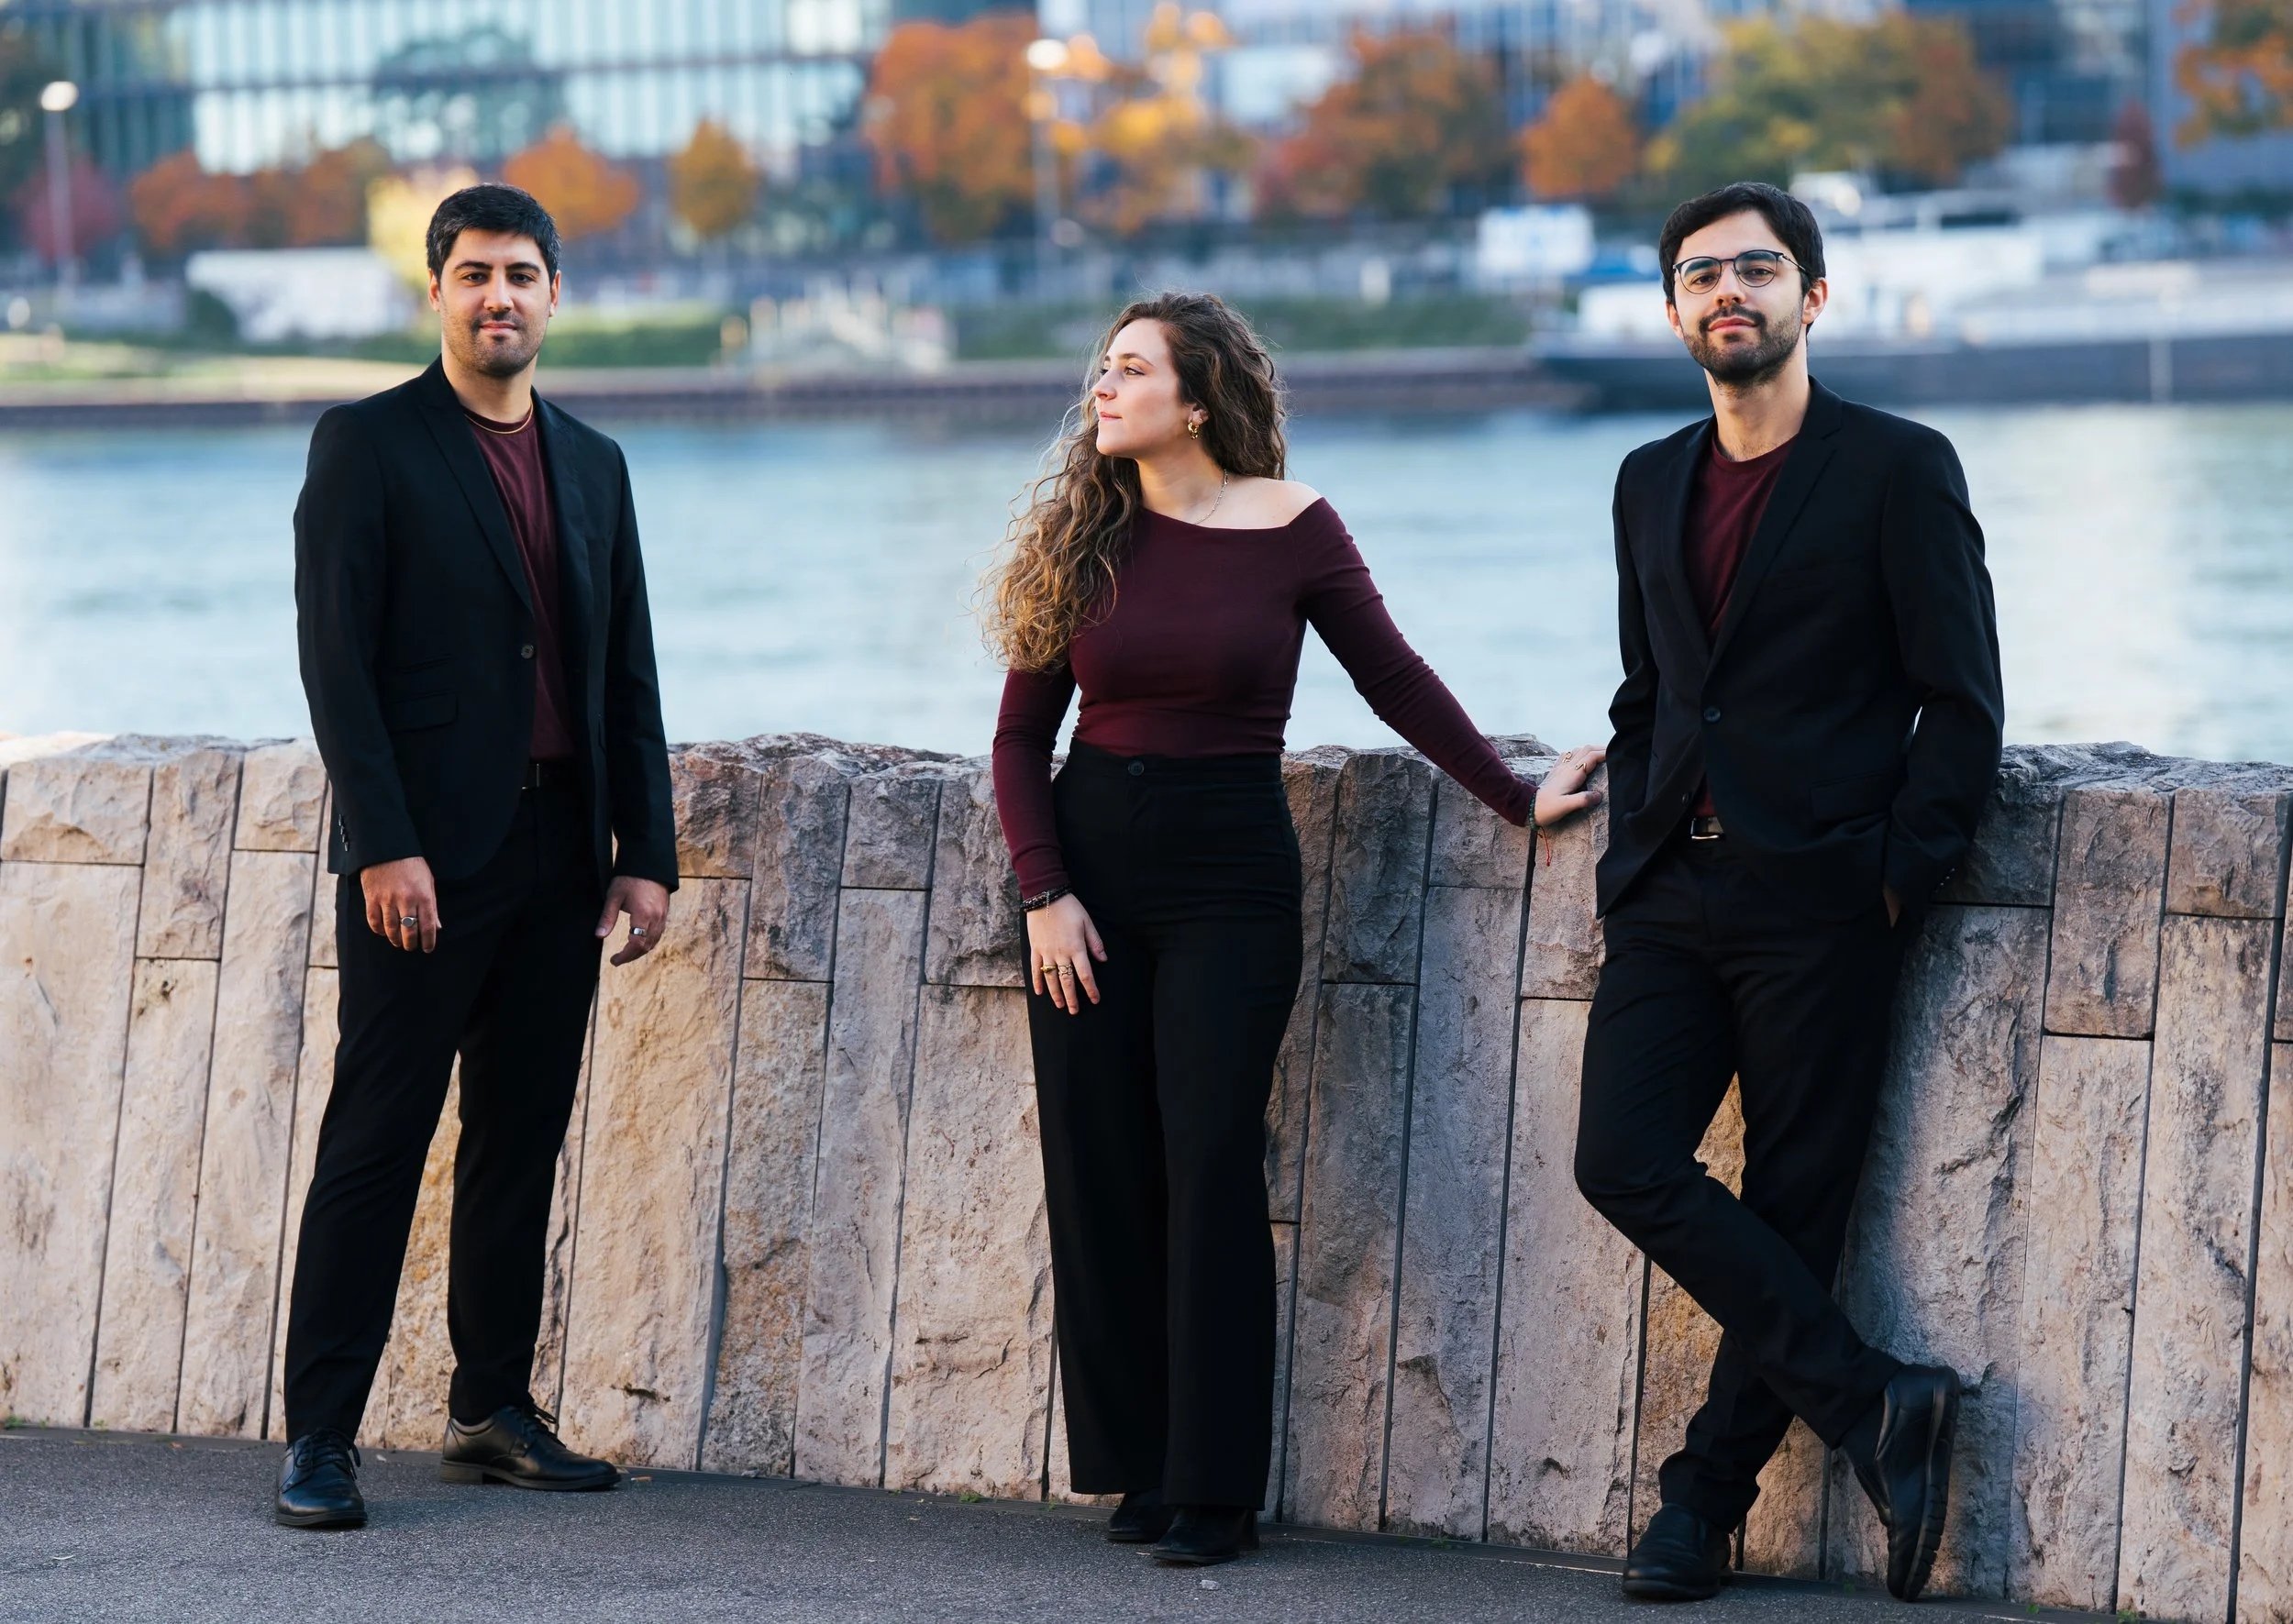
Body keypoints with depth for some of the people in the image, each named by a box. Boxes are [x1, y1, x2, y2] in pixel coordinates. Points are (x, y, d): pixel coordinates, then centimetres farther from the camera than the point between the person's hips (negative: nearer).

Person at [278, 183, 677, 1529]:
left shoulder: (593, 465, 15)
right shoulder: (369, 446, -2)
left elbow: (629, 677, 16)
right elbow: (336, 659, -9)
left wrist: (647, 851, 7)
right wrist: (385, 846, -16)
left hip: (559, 856, 6)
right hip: (425, 858, -6)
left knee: (524, 1139, 9)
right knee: (377, 1141, -5)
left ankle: (495, 1408, 18)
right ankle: (321, 1437, -3)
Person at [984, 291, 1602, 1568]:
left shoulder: (1292, 527, -3)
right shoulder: (1083, 533, 4)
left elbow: (1396, 682, 5)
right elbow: (1023, 736, 6)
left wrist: (1519, 799, 3)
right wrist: (1045, 893, -3)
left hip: (1230, 866, -3)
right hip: (1091, 854, 3)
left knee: (1211, 1166, -9)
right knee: (1098, 1169, 1)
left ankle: (1213, 1492, -4)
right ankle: (1139, 1467, 13)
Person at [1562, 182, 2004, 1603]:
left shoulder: (1898, 470, -2)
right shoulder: (1652, 484, 16)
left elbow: (1963, 703, -4)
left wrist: (1897, 880, -10)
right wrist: (1635, 852, 11)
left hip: (1817, 899, -6)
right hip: (1674, 896, 6)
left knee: (1793, 1206, -2)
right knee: (1624, 1160, -9)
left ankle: (1711, 1497, 7)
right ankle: (1871, 1403, -3)